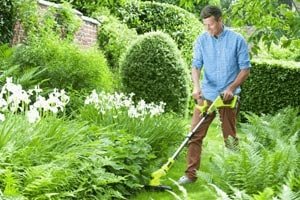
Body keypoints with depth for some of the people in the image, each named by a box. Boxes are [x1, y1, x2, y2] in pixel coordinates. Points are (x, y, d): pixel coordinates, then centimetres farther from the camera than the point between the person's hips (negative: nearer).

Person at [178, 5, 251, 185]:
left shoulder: (237, 40, -7)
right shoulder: (202, 40, 1)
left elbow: (245, 69, -4)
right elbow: (196, 66, 0)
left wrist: (231, 88, -15)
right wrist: (197, 86, -19)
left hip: (228, 97, -2)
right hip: (207, 95, 2)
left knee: (230, 138, 8)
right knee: (195, 135, -2)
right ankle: (191, 174, 3)